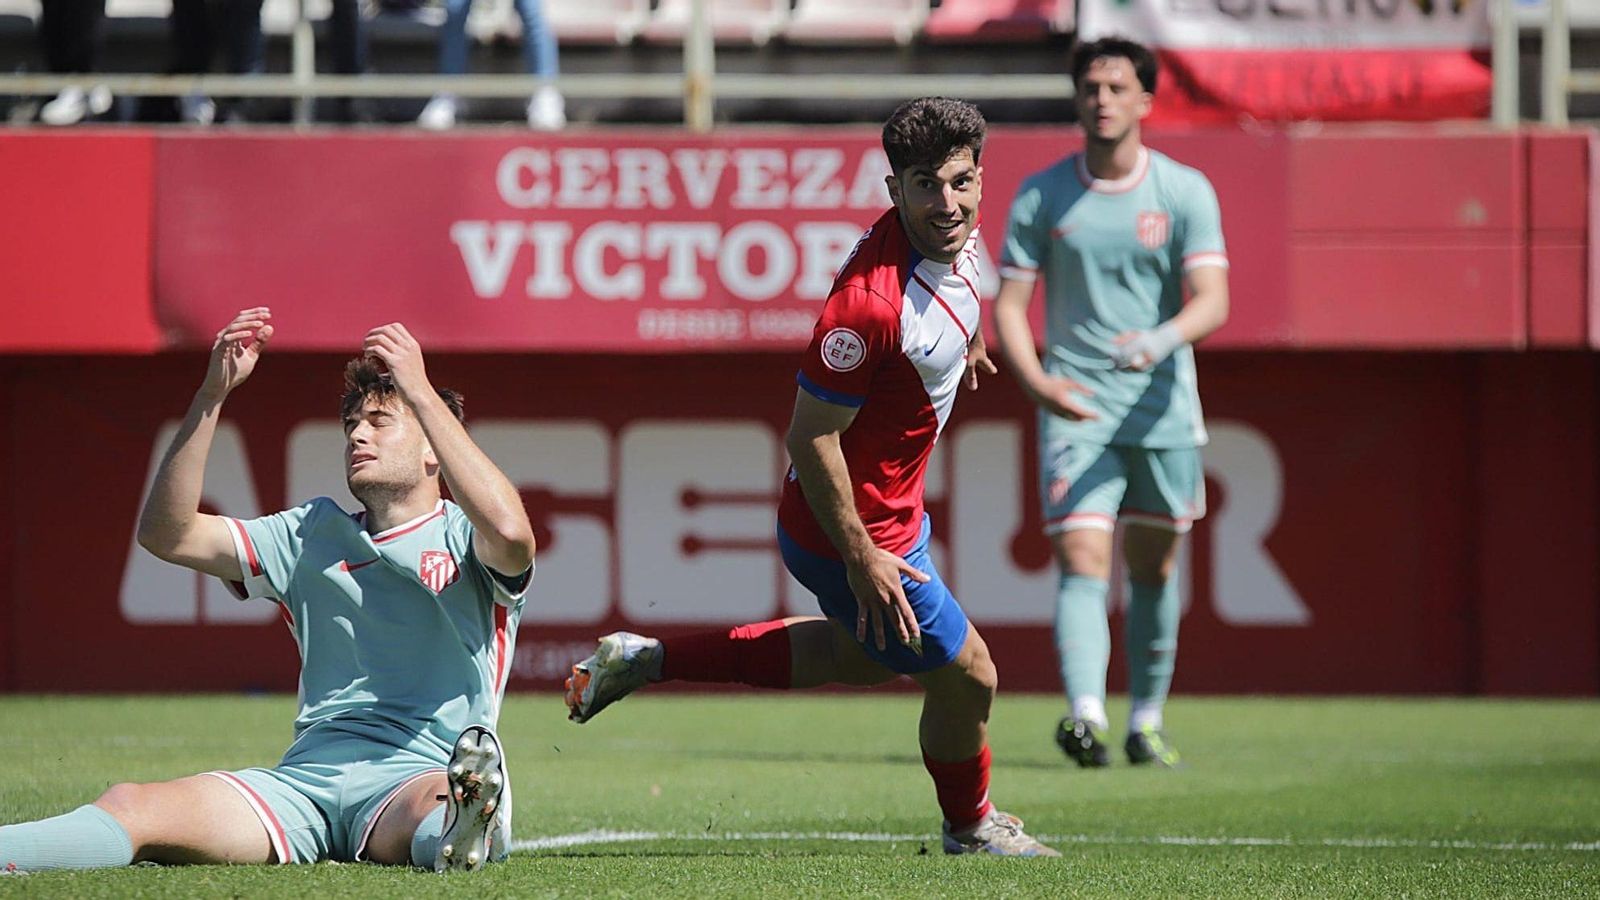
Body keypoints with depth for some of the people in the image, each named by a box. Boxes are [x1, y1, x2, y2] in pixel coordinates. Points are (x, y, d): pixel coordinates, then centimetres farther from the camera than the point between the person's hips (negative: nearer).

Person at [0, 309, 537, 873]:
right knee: (129, 806, -25)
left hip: (418, 775, -4)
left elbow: (511, 533, -17)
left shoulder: (462, 537, 10)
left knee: (436, 809, -44)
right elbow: (168, 533, 16)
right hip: (308, 778, 4)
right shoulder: (315, 535, 24)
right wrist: (212, 395, 5)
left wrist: (420, 390, -13)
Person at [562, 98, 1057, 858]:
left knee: (862, 655, 31)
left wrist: (966, 341, 36)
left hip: (891, 505, 10)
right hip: (858, 530, -10)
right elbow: (810, 437, -29)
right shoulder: (871, 301, -35)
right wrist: (860, 558, -24)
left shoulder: (958, 238, -9)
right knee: (964, 677, 6)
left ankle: (643, 660, 35)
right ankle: (970, 825, 36)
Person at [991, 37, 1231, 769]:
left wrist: (1160, 341, -31)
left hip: (1163, 408, 1)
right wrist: (1037, 381, -16)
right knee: (1082, 564, -16)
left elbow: (1211, 301, -9)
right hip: (1076, 409, -1)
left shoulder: (1185, 192, 0)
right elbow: (1009, 304, 2)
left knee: (1153, 571, 10)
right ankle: (1085, 715, -31)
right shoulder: (1039, 198, 1)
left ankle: (1146, 722, 24)